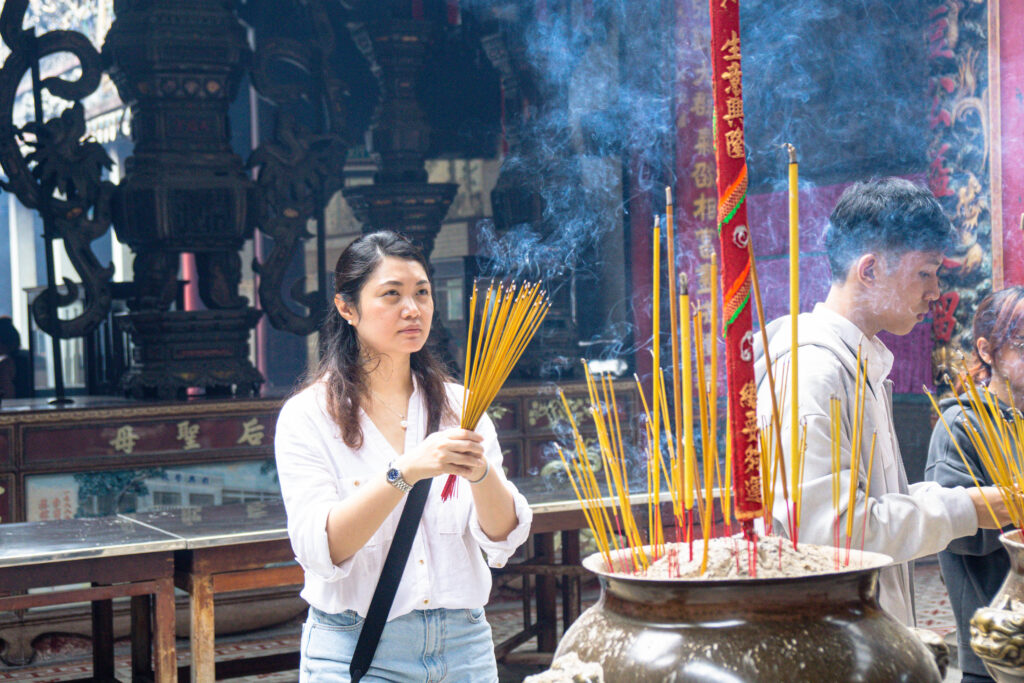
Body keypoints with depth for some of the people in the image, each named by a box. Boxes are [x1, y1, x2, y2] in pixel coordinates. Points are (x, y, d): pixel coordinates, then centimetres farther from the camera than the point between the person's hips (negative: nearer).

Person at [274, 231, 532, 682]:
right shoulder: (308, 416, -5)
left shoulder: (459, 406, 5)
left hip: (465, 645, 3)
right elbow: (319, 550, -18)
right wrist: (405, 471, -28)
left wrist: (480, 472, -23)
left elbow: (504, 540, -4)